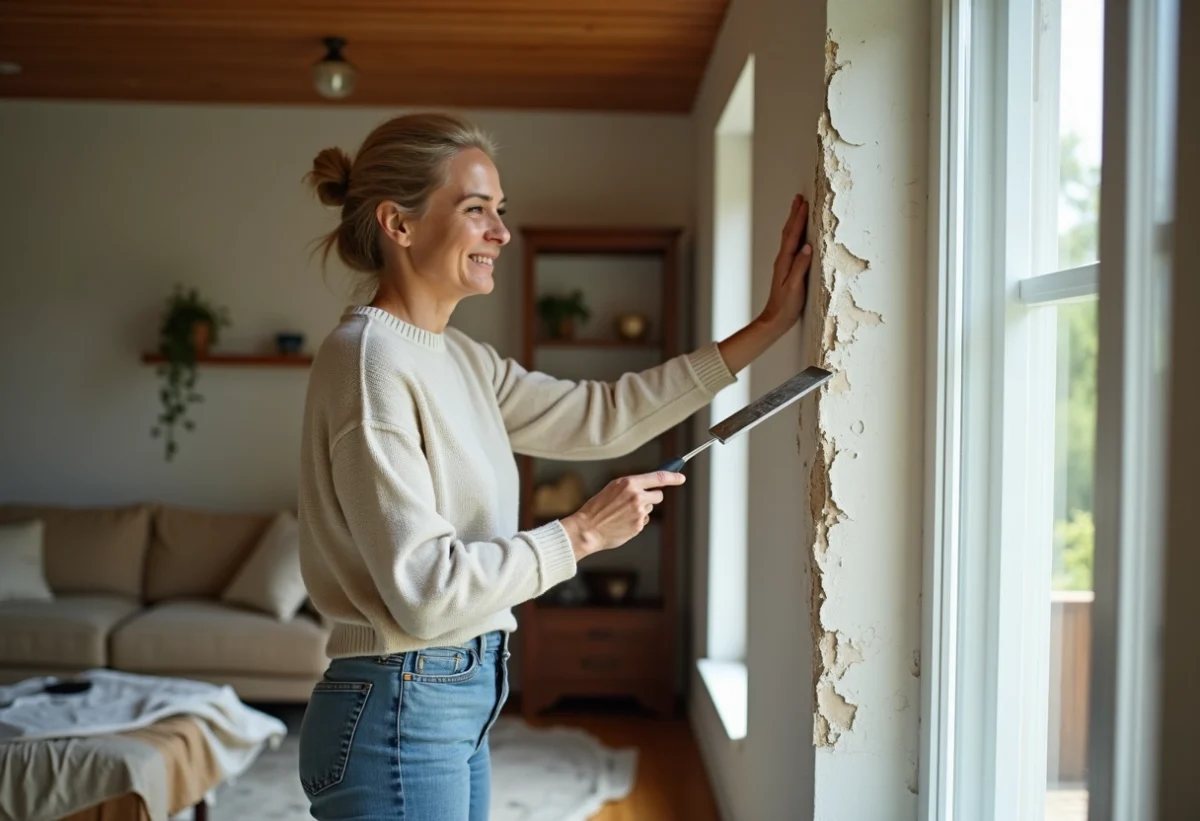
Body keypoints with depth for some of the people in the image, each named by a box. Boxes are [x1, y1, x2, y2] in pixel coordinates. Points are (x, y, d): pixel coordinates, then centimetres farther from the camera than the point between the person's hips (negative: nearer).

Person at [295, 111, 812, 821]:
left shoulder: (459, 358, 8)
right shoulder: (370, 360, -19)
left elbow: (603, 415, 8)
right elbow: (425, 590, -23)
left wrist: (770, 325, 7)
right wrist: (584, 531, -15)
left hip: (460, 707, 8)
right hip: (401, 717, -8)